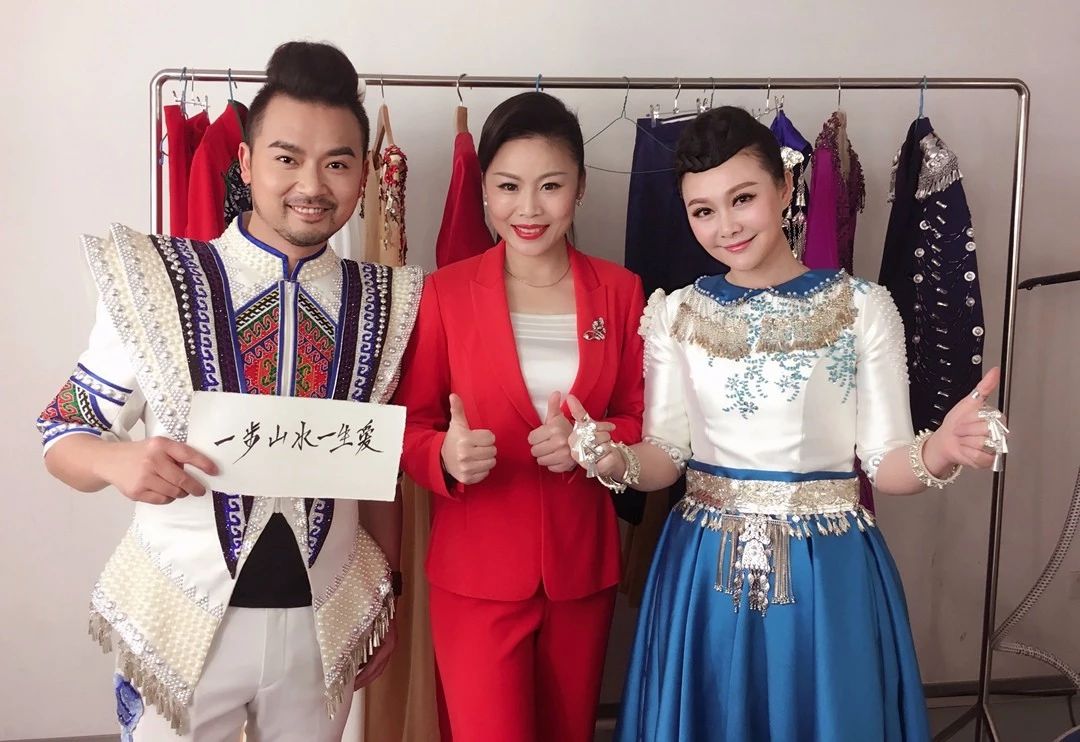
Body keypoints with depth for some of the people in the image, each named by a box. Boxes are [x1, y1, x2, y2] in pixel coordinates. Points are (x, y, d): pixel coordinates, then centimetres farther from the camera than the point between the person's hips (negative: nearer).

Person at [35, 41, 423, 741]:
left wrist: (386, 592, 10)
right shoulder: (156, 282, -11)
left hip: (325, 622, 2)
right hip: (183, 620, -2)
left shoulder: (382, 303, -2)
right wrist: (117, 460, -25)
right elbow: (63, 439, -4)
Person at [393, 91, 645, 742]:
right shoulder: (445, 292, -7)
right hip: (477, 570, -2)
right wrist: (448, 457, -25)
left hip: (583, 564, 3)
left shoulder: (619, 290, 0)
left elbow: (639, 418, 5)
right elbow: (409, 430, -3)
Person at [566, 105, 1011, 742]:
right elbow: (666, 455, 0)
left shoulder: (865, 307, -5)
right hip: (707, 570, 2)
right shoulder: (672, 314, 0)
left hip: (829, 570, -1)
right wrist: (618, 462, -21)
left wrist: (938, 453, -27)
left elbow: (884, 462, -6)